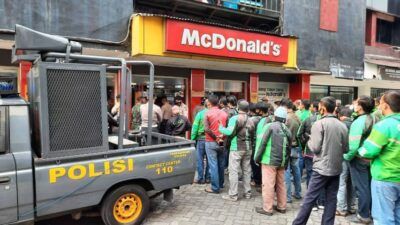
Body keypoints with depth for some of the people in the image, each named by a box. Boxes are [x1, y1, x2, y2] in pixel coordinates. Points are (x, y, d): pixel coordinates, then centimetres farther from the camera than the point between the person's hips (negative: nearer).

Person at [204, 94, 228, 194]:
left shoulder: (208, 113, -8)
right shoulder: (224, 114, 5)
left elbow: (206, 129, -17)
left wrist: (215, 137, -10)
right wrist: (221, 137, 0)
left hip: (211, 142, -5)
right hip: (222, 142, 5)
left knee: (213, 165, 0)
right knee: (221, 164, 15)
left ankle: (215, 187, 4)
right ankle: (220, 183, 28)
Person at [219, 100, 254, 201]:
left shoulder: (234, 118, -11)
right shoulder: (250, 120, 8)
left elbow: (229, 132, -19)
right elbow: (252, 134, 6)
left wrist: (221, 128, -4)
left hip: (236, 149, -6)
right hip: (248, 148, 6)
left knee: (234, 171, 0)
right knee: (247, 170, 14)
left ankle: (233, 195, 3)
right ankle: (248, 192, 23)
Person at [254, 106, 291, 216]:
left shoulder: (270, 126, -8)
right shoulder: (287, 130, 10)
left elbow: (262, 143, -12)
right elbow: (288, 148, 12)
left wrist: (257, 158, -4)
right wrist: (285, 162, 19)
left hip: (270, 160, -6)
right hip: (281, 161, 7)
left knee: (268, 184, -1)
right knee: (281, 184, 15)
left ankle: (267, 208, 5)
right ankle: (281, 206, 25)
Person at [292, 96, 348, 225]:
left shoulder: (319, 124, -12)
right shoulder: (342, 126, 4)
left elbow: (315, 148, -14)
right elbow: (345, 149, 10)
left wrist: (309, 141, 5)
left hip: (322, 168, -5)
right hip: (336, 168, 6)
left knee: (310, 198, 0)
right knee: (331, 199, 11)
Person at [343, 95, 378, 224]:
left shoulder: (358, 122, -23)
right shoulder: (373, 119, 0)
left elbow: (353, 145, -26)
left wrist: (346, 157, -10)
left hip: (359, 159, -7)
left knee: (361, 188, 4)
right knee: (369, 186, 18)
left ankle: (364, 216, 15)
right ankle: (372, 212, 31)